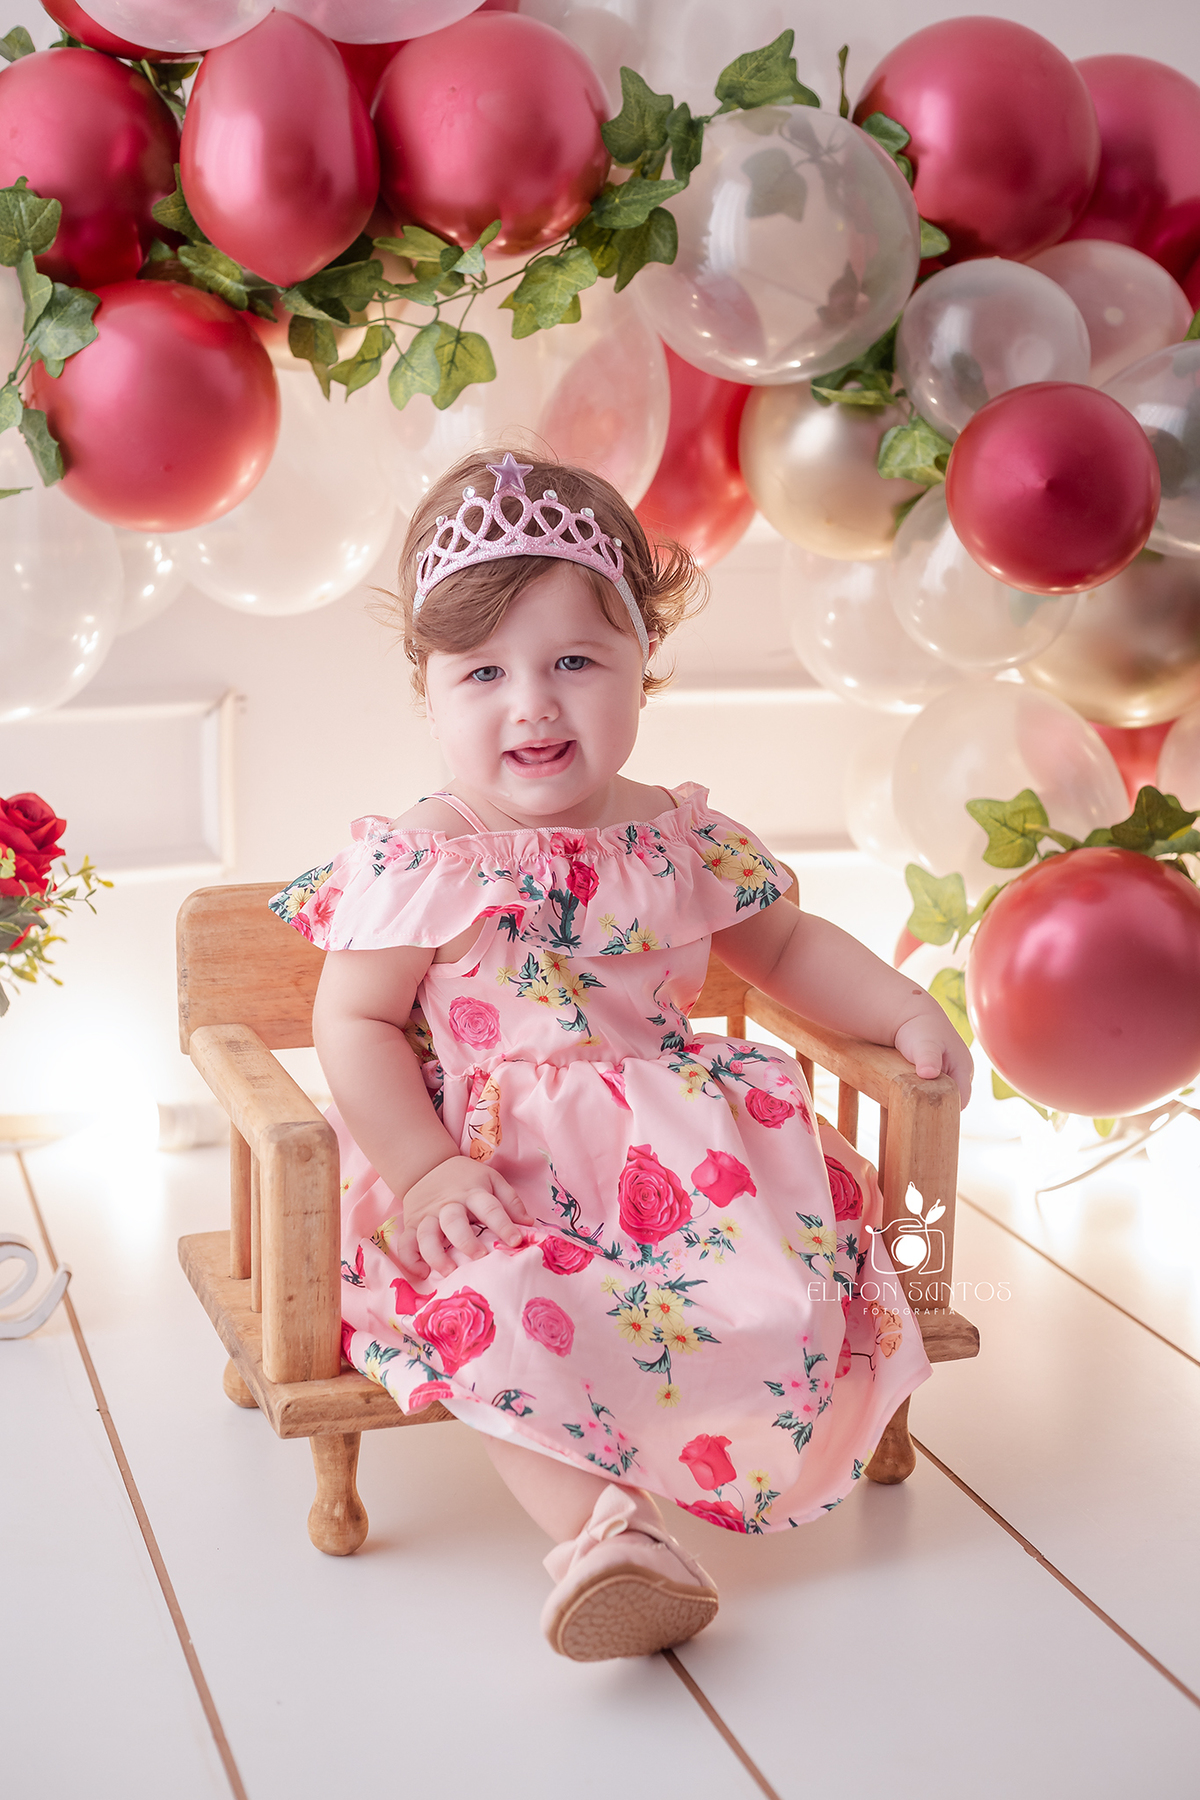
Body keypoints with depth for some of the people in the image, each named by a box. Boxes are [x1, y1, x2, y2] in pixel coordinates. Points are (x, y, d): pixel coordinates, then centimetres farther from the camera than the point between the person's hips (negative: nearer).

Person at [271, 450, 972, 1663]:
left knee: (781, 1285, -22)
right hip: (492, 1183, -3)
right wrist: (427, 1169, -18)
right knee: (498, 1308, -33)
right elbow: (354, 1024, -5)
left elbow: (787, 944, 22)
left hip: (675, 1155, 3)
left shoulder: (687, 843, 7)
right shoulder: (415, 865, -4)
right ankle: (599, 1529, -31)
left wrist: (906, 1015, 8)